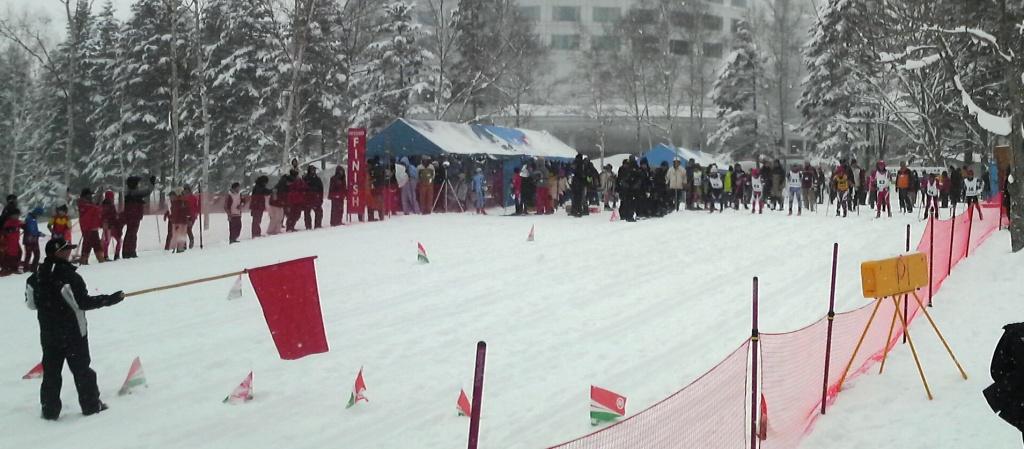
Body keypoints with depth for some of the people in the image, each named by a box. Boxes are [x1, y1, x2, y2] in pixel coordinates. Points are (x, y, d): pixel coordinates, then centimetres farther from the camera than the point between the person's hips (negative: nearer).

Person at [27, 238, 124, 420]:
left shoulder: (37, 277, 1)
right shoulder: (69, 276, -20)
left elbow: (31, 303, 9)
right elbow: (84, 302, -21)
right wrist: (111, 299, -15)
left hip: (48, 333, 5)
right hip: (73, 333, -5)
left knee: (51, 371, 12)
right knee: (81, 369, 7)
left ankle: (49, 410, 14)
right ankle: (91, 405, 16)